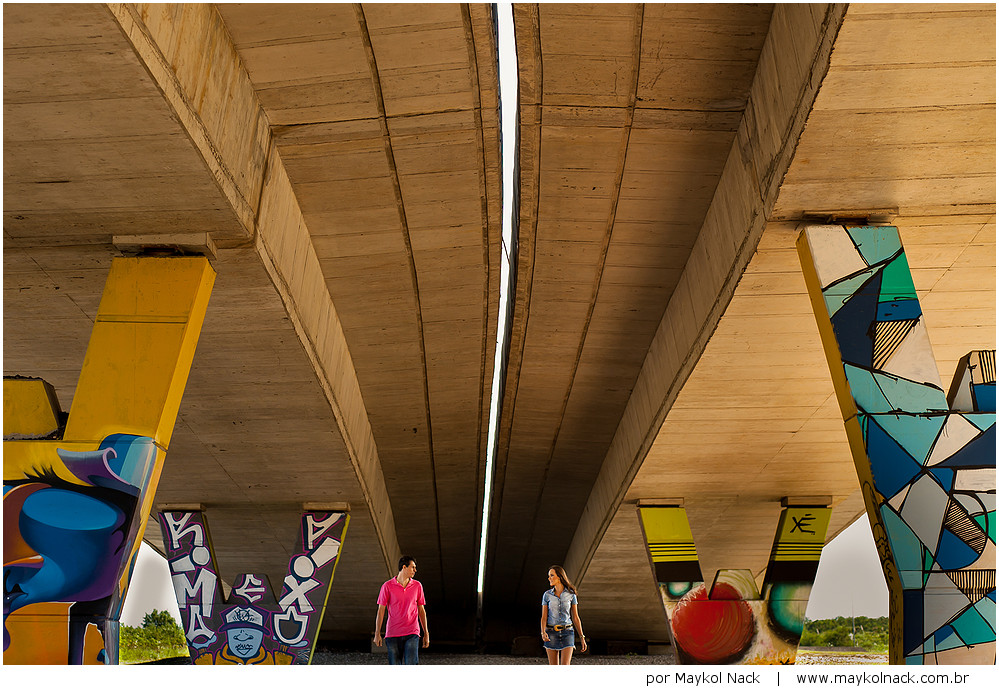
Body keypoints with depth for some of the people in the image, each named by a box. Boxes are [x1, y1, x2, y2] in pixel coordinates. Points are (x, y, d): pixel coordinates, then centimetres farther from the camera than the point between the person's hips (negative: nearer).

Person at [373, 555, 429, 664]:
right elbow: (381, 610, 2)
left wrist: (426, 634, 12)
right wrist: (377, 634, 0)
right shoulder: (387, 586, -1)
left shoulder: (417, 586, 7)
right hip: (392, 634, -1)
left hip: (412, 634, 1)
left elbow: (421, 610, 12)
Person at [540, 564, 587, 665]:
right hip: (551, 634, 1)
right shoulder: (547, 595, 0)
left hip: (567, 633, -1)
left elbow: (575, 617, 5)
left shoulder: (571, 594, 0)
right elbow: (544, 617, -3)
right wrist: (543, 633, -22)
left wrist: (582, 637, 3)